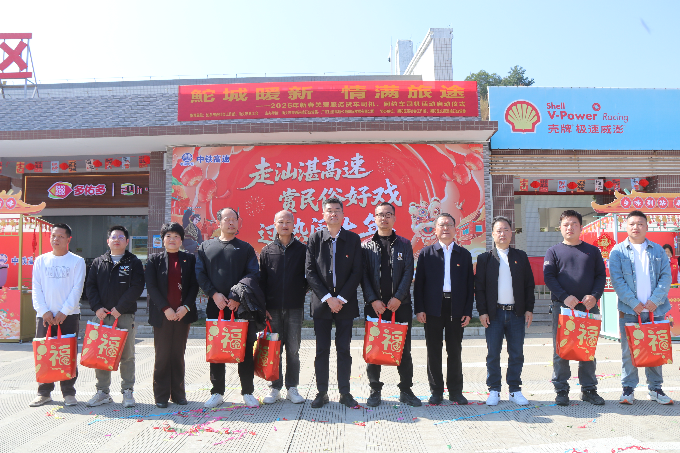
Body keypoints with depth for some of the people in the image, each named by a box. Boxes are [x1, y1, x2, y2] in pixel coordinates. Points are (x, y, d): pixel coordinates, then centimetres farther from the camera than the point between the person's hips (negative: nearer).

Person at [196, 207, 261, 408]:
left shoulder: (245, 248, 9)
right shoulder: (205, 247, 13)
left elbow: (253, 274, 0)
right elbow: (200, 273, 5)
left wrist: (237, 298, -11)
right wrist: (214, 294, -9)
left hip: (241, 306, -1)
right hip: (215, 306, 1)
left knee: (246, 348, 0)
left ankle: (247, 392, 10)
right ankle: (217, 392, 18)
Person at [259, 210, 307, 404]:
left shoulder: (302, 250, 5)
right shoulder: (267, 251, 7)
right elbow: (261, 280, 5)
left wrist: (302, 292, -3)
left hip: (294, 308, 0)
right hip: (273, 308, 1)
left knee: (293, 349, 5)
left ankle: (292, 388, 16)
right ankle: (275, 388, 16)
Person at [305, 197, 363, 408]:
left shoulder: (353, 239, 4)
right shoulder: (315, 239, 4)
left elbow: (357, 272, -1)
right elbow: (310, 272, -2)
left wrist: (341, 298, -10)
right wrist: (327, 298, -10)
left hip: (345, 302, 0)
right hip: (321, 302, 0)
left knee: (344, 349, 6)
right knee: (322, 349, 5)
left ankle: (345, 393, 16)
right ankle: (322, 392, 16)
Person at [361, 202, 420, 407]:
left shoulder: (404, 244, 8)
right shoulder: (366, 246, 7)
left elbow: (408, 273, 0)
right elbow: (363, 275, 1)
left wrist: (398, 298, -11)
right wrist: (373, 300, -11)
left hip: (400, 304, 0)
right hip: (374, 305, 0)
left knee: (404, 349, 5)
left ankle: (406, 390, 17)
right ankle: (375, 390, 16)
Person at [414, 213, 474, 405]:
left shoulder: (464, 254, 8)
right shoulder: (426, 253, 4)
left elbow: (470, 284, 7)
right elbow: (419, 282, 2)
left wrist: (468, 311, 0)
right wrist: (419, 308, -6)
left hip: (456, 308, 1)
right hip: (433, 308, -1)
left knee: (455, 351, 8)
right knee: (434, 351, 5)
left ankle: (455, 391, 20)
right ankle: (436, 391, 17)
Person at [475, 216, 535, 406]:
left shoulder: (521, 256, 9)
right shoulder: (485, 258, 4)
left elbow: (529, 284, 10)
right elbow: (479, 287, 1)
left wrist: (529, 309, 3)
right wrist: (482, 311, -6)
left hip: (516, 313, 2)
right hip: (494, 313, -2)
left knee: (517, 354, 6)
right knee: (493, 353, 3)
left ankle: (515, 390, 19)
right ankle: (494, 390, 14)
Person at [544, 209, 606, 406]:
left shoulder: (593, 251, 12)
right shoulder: (554, 251, 6)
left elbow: (601, 276, 8)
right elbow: (549, 277, -1)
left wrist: (594, 295, -10)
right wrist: (565, 297, -15)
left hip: (588, 307, 2)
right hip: (562, 307, -2)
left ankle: (589, 389, 20)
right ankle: (561, 389, 11)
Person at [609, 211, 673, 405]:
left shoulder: (657, 250, 9)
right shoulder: (618, 251, 1)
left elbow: (666, 276, 2)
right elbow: (617, 280, -5)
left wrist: (655, 300, -10)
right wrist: (633, 302, -12)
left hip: (655, 309, 2)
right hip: (629, 309, -2)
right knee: (629, 350, 2)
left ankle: (655, 388, 21)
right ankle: (628, 388, 13)